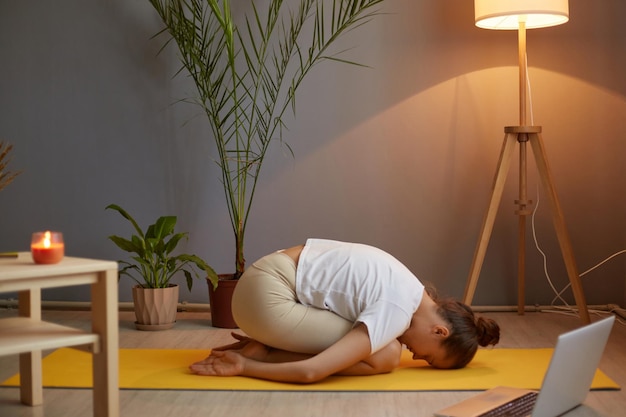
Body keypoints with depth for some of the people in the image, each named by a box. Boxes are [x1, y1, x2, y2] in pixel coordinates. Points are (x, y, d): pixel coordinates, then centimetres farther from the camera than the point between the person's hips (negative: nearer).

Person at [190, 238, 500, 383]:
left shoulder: (407, 291, 11)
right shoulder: (398, 311, -19)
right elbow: (312, 371, -25)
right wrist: (244, 367, -12)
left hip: (269, 281, 9)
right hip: (266, 298, -9)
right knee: (386, 357, -11)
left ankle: (266, 346, 9)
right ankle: (262, 354, -5)